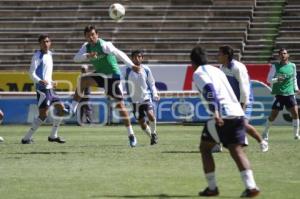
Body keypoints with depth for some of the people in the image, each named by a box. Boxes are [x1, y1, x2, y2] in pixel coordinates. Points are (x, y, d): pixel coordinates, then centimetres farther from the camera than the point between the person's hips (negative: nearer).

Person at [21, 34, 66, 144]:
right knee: (43, 114, -14)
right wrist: (40, 81, -30)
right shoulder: (37, 56, -8)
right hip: (42, 88, -9)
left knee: (61, 108, 8)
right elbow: (32, 73, -15)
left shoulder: (49, 55, 18)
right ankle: (26, 138, -10)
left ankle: (53, 136, 17)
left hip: (49, 88, 9)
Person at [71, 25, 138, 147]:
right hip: (100, 75, 5)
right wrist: (88, 55, -31)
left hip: (113, 76, -5)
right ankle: (73, 108, -19)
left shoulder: (104, 45, -20)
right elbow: (76, 58, -13)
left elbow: (119, 54, -18)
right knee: (83, 80, -23)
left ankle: (131, 134, 1)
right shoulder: (86, 46, -2)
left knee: (120, 104, -6)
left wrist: (132, 66, -19)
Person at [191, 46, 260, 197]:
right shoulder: (216, 70, 26)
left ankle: (212, 187, 8)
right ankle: (251, 186, -19)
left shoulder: (198, 73, 2)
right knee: (237, 150, -1)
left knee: (205, 148, 11)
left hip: (222, 115, -6)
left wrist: (215, 112, -27)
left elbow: (209, 90, -16)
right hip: (237, 113, 7)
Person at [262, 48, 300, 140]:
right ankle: (265, 133, 18)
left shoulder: (292, 66, 8)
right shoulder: (275, 66, -2)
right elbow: (269, 79, -3)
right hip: (278, 94, -3)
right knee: (273, 115, -1)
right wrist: (277, 79, -21)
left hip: (290, 94, 3)